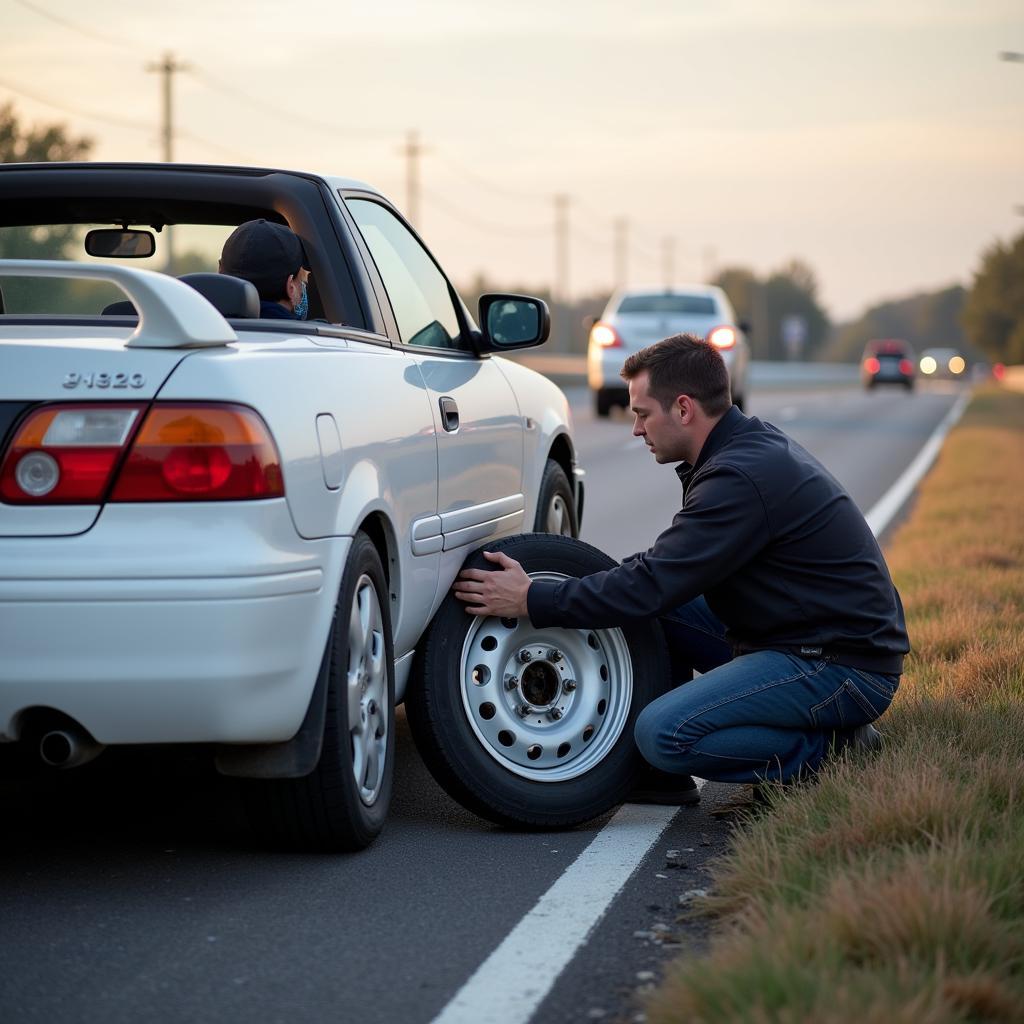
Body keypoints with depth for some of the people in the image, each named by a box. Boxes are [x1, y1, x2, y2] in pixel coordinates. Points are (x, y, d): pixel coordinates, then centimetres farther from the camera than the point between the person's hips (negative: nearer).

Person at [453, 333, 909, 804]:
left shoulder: (742, 477, -22)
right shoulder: (751, 445, 10)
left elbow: (651, 585, -22)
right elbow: (667, 564, 22)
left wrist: (533, 601, -14)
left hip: (845, 668, -10)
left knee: (665, 731, -23)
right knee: (649, 611, 10)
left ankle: (831, 753, -8)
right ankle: (664, 777, 14)